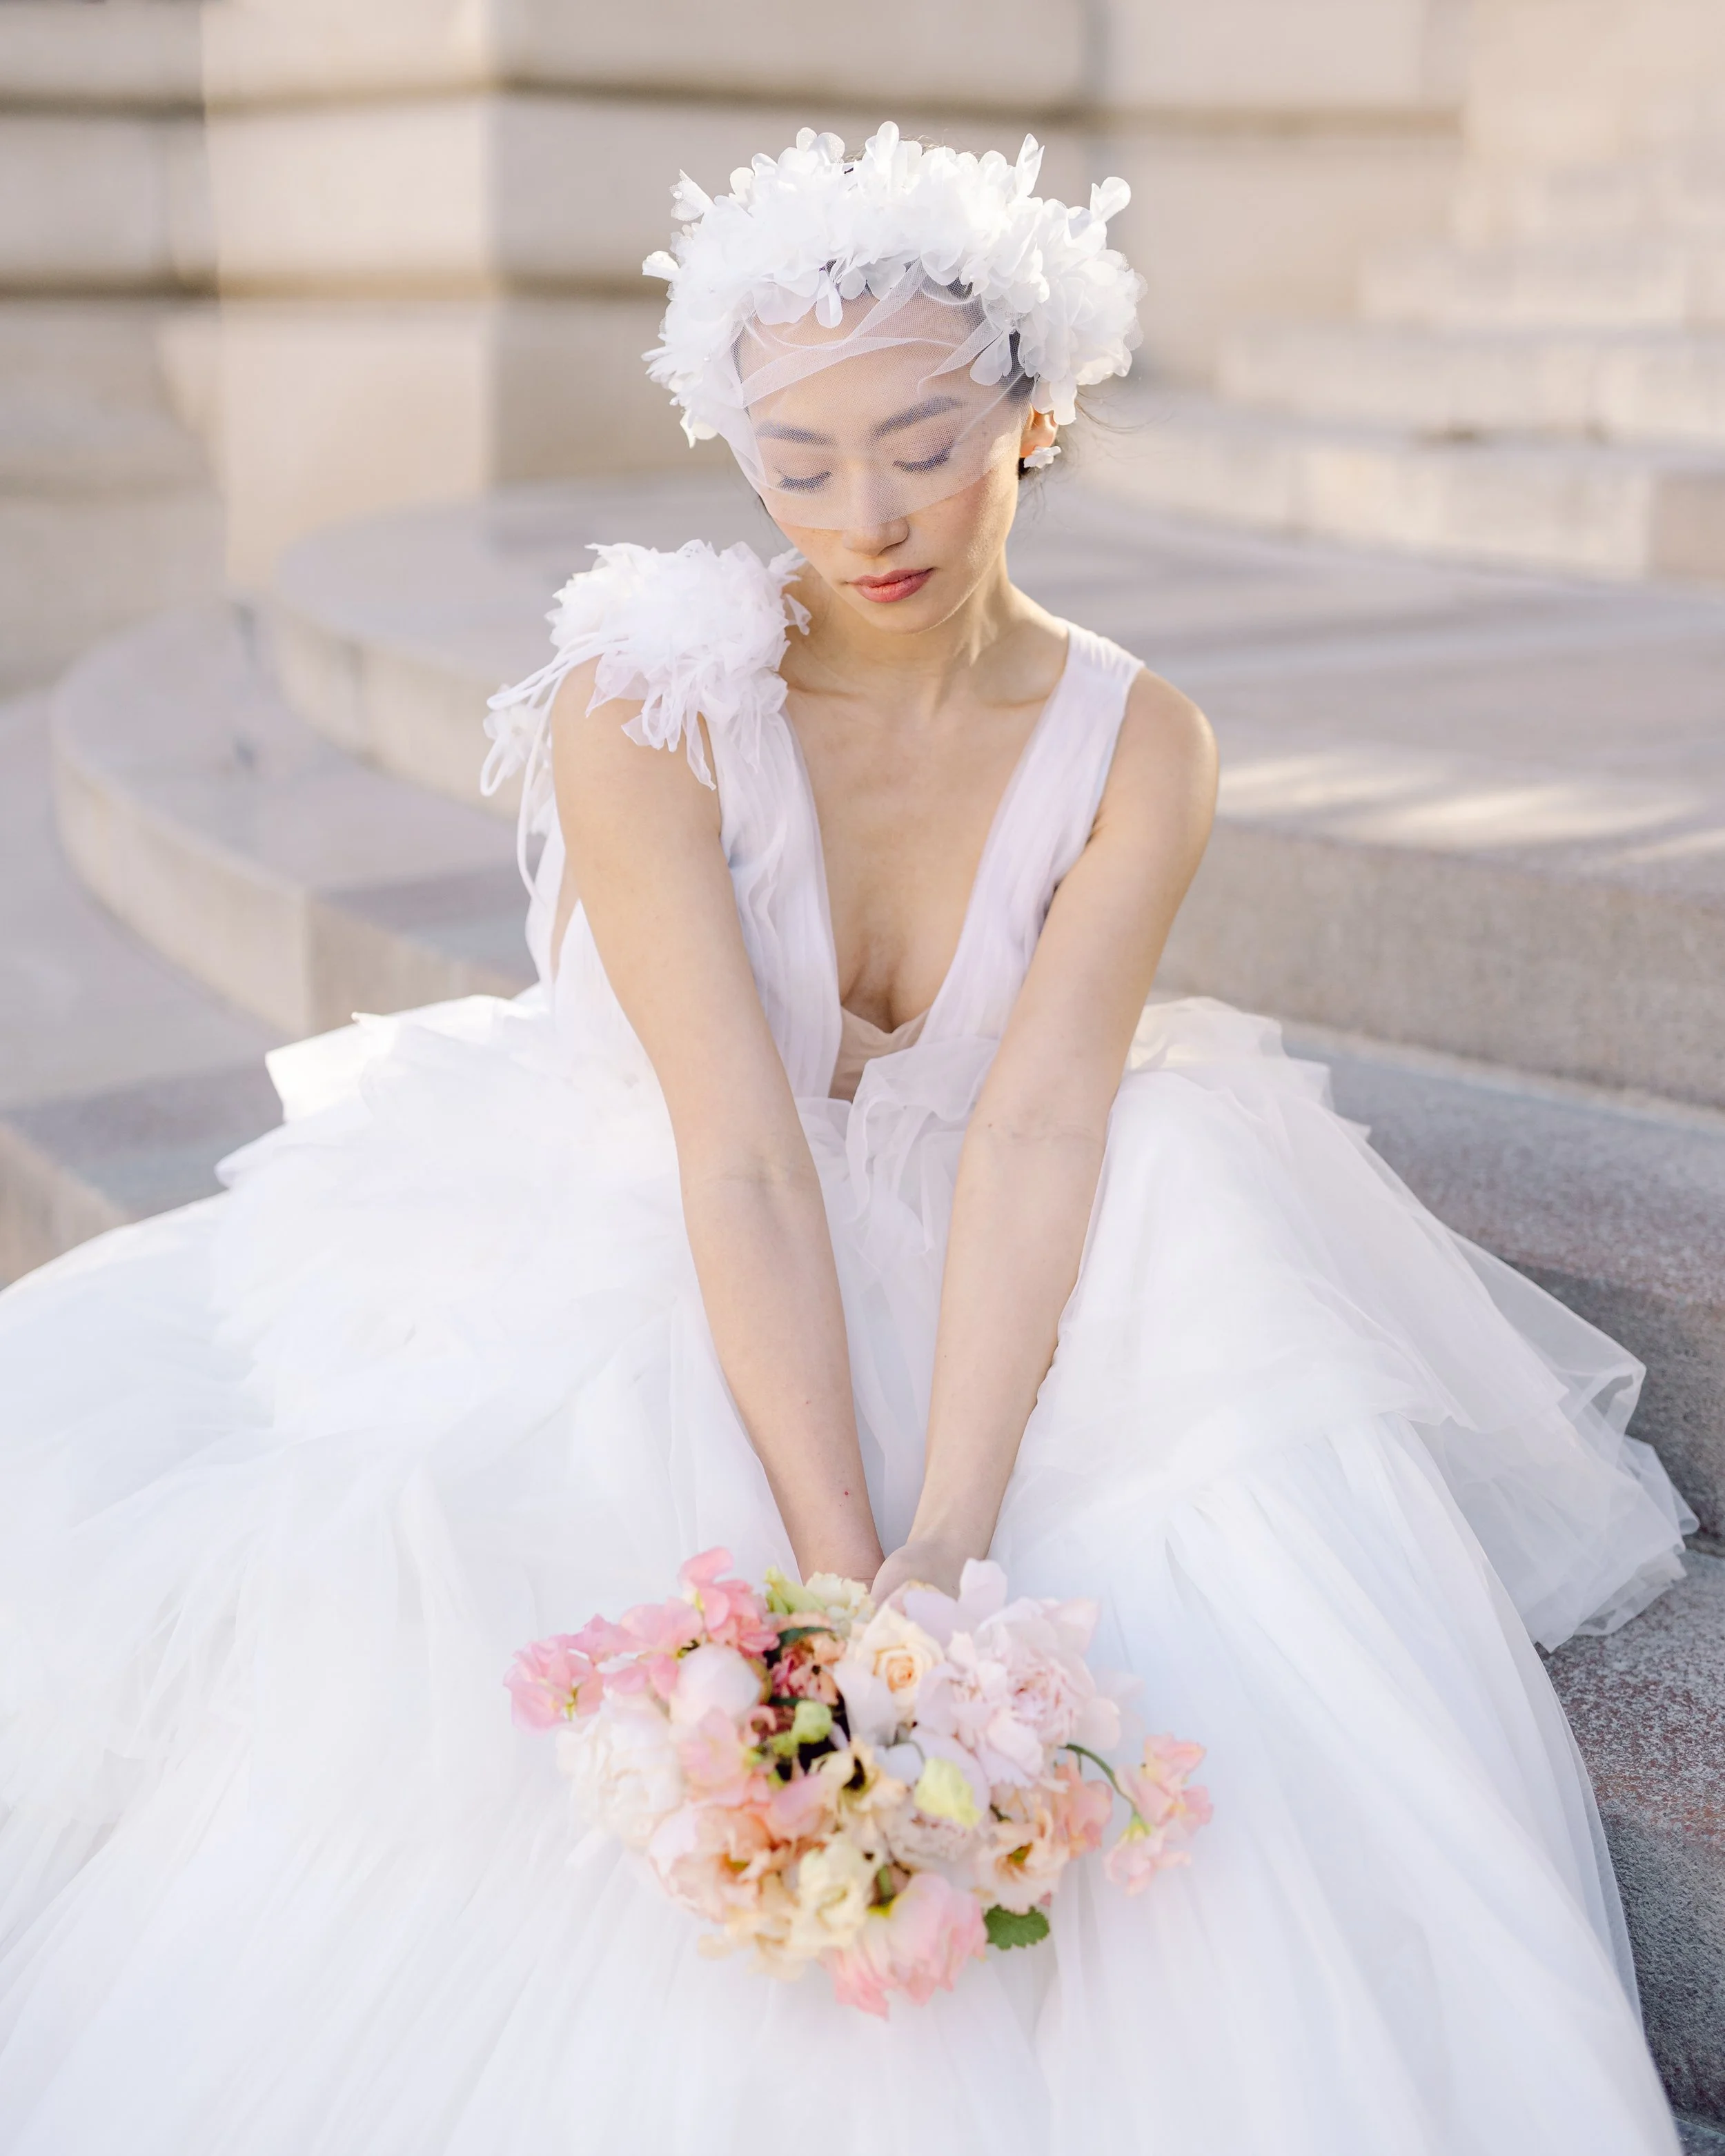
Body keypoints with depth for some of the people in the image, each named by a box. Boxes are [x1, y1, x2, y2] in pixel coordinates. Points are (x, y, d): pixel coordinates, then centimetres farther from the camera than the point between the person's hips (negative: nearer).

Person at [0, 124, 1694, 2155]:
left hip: (956, 1305, 3)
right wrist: (839, 1569, -34)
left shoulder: (1136, 749, -9)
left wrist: (945, 1548, -33)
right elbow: (741, 1153, -26)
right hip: (630, 1283, -2)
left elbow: (1034, 1134, -21)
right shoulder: (642, 707, -18)